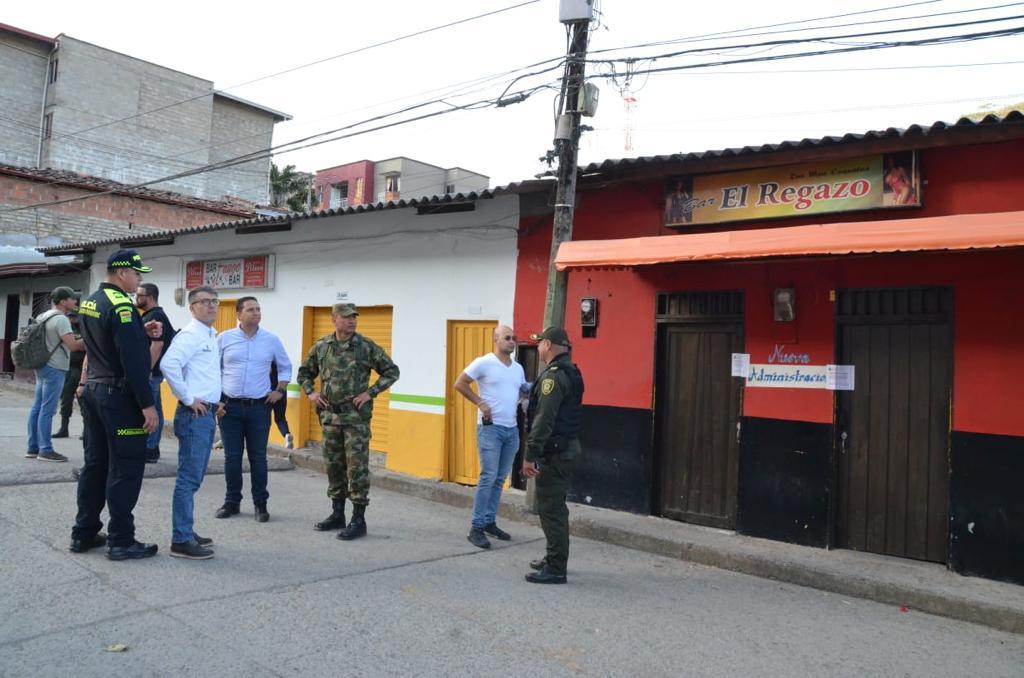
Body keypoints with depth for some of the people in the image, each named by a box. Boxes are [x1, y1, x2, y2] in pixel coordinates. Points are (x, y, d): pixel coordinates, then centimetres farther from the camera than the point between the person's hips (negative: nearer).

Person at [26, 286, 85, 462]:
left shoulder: (45, 316, 15)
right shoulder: (60, 319, -15)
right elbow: (72, 345, -22)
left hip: (43, 366, 10)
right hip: (54, 369, -10)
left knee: (37, 407, 10)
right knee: (47, 410, -8)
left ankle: (33, 448, 15)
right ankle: (45, 450, -6)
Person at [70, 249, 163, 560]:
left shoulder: (89, 303, 12)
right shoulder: (121, 306, -18)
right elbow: (133, 361, -22)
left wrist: (142, 333, 5)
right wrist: (147, 404, -19)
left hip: (93, 391, 10)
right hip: (119, 396, -9)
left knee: (95, 463, 15)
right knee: (126, 468, -3)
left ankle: (84, 534, 22)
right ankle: (121, 541, 2)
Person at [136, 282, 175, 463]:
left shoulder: (156, 316, -13)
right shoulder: (148, 316, 18)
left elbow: (157, 345, -22)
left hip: (150, 372, -10)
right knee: (154, 410, 12)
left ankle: (149, 451, -5)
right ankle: (151, 449, 19)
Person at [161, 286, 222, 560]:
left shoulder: (213, 336, 16)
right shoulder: (190, 334, -12)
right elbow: (168, 364, -26)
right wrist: (188, 399, -19)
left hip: (208, 414, 9)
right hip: (194, 414, -9)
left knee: (194, 477, 15)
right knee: (189, 478, -5)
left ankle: (186, 532, 25)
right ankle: (181, 541, 1)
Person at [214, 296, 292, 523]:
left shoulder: (272, 340, 3)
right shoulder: (224, 338, 1)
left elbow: (285, 367, 14)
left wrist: (280, 390, 4)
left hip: (259, 407, 0)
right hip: (230, 406, 0)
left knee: (258, 457, 4)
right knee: (232, 456, 6)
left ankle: (260, 503, 13)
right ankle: (232, 501, 19)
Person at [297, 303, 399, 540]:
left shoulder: (366, 347, -5)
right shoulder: (321, 346, 5)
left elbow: (392, 371, -1)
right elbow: (305, 372, 20)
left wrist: (370, 392, -8)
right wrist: (311, 392, 4)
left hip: (356, 416, -4)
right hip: (330, 414, 4)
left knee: (357, 467, -4)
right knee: (334, 465, 12)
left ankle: (358, 519, 3)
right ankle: (337, 514, 24)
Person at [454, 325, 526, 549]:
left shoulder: (518, 368, 12)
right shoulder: (484, 363, -7)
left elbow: (524, 391, 26)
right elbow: (459, 383, -6)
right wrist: (480, 403, -12)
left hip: (512, 429, 7)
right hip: (490, 427, -7)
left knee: (500, 479, 10)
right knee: (488, 477, -9)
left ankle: (489, 522, 21)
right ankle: (476, 528, -2)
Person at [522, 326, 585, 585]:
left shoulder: (554, 375, -18)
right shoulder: (571, 372, 14)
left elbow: (544, 420, -23)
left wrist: (530, 455, -22)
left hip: (555, 451, -10)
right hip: (568, 447, 10)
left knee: (550, 509, -4)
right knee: (555, 507, 19)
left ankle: (555, 569, 1)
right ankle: (554, 559, 31)